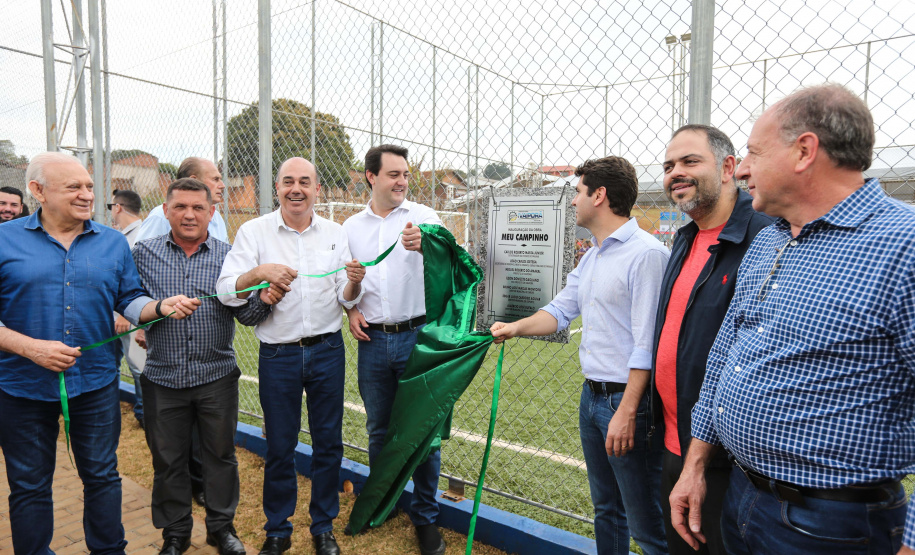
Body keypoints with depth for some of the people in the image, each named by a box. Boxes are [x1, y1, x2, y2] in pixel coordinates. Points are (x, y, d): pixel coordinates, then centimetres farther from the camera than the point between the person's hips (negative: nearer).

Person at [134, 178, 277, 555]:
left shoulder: (228, 255, -1)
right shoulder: (144, 253, 2)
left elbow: (245, 314, -4)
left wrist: (264, 299, -25)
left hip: (217, 376, 0)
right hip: (163, 377, 1)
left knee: (220, 453, 12)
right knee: (167, 457, 14)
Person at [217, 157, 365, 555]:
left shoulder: (335, 233, 5)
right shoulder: (254, 232, -1)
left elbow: (346, 299, 5)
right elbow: (226, 292, -9)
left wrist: (354, 282, -17)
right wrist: (260, 271, -26)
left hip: (327, 350, 2)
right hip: (278, 354, -1)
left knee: (329, 441, 10)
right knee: (279, 447, 9)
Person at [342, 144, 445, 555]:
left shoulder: (424, 217, -1)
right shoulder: (351, 227, 10)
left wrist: (424, 245, -36)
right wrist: (351, 309, 1)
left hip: (418, 336, -3)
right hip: (373, 340, 3)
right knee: (378, 429, 16)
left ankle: (425, 516, 23)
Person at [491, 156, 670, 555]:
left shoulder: (646, 253, -17)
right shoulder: (590, 259, 13)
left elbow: (647, 343, -21)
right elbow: (561, 310, 18)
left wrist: (627, 411, -22)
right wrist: (516, 327, 3)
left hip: (628, 400, -9)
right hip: (592, 395, 9)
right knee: (606, 510, 23)